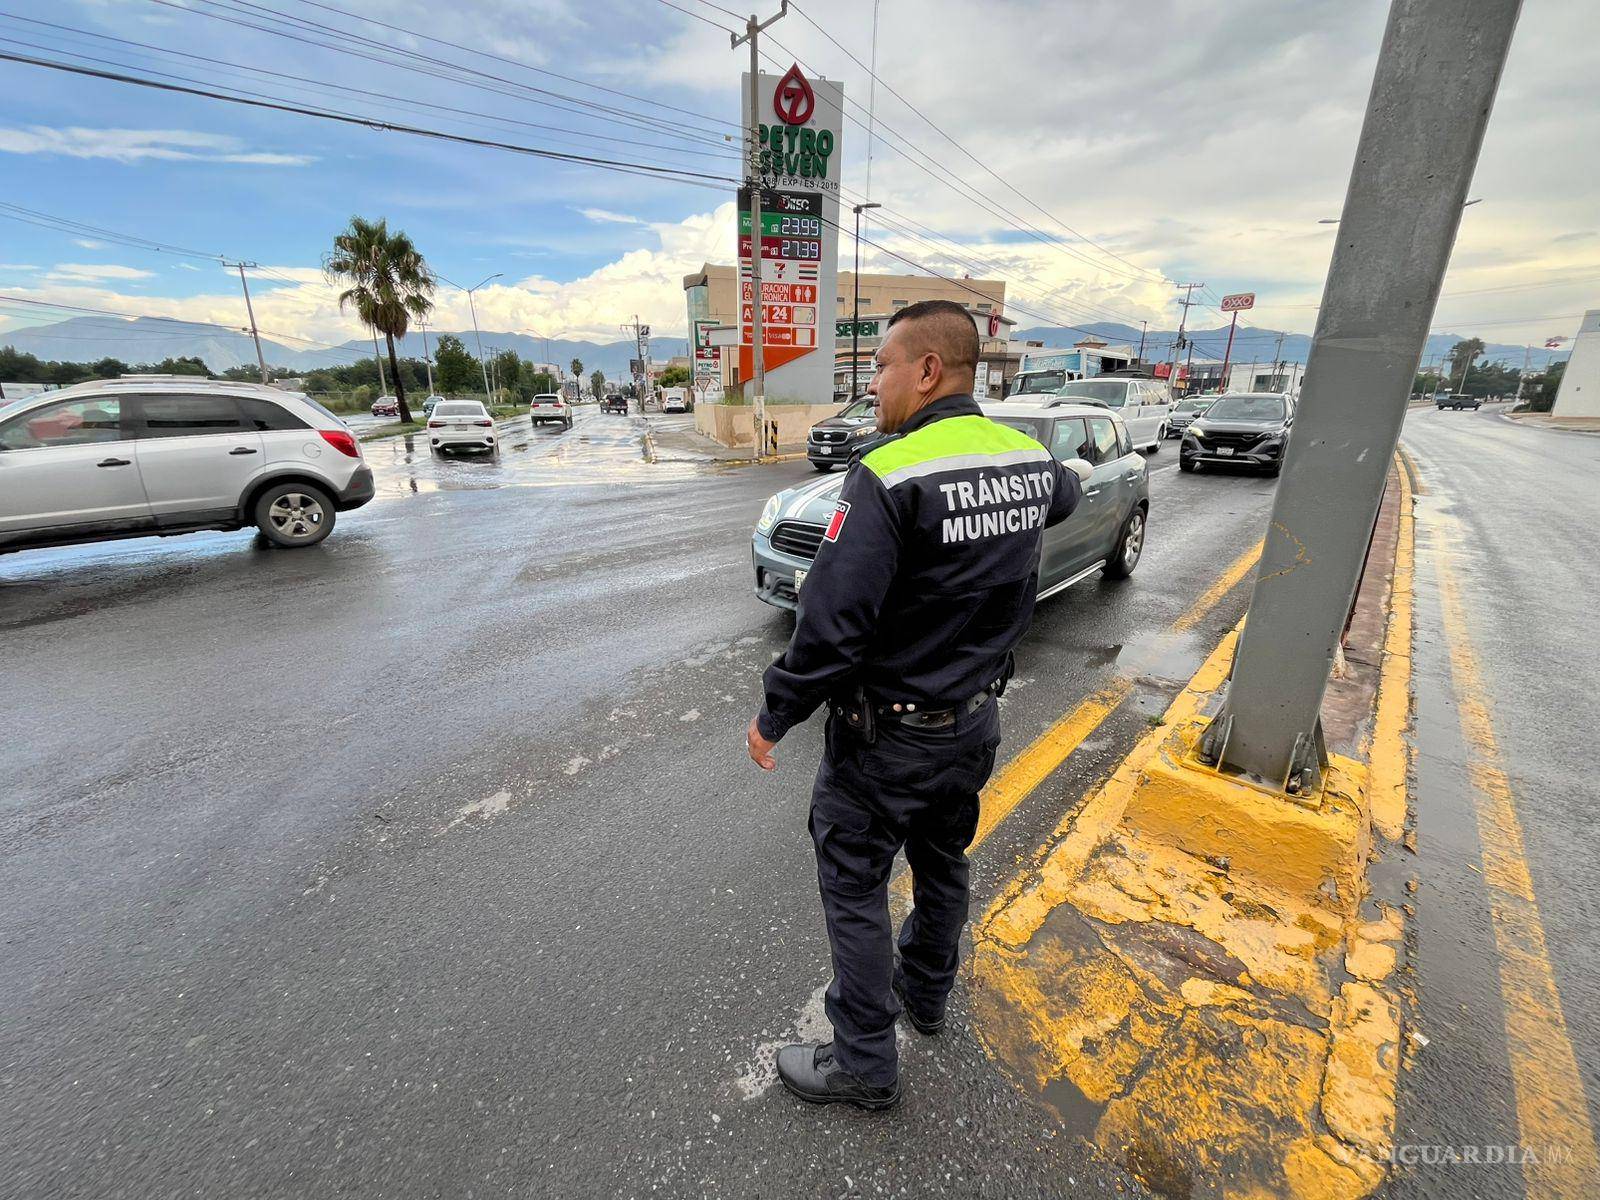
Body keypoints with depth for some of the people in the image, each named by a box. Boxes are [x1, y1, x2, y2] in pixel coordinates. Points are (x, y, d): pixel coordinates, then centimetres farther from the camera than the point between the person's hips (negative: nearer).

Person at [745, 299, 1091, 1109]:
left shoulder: (888, 476, -25)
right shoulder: (1030, 459, -2)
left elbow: (831, 623, -28)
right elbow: (1066, 492, 24)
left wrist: (775, 715, -14)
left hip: (887, 736, -7)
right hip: (976, 718, 8)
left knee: (854, 888, 12)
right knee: (943, 862, 26)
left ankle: (864, 1063, 30)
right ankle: (926, 991, 51)